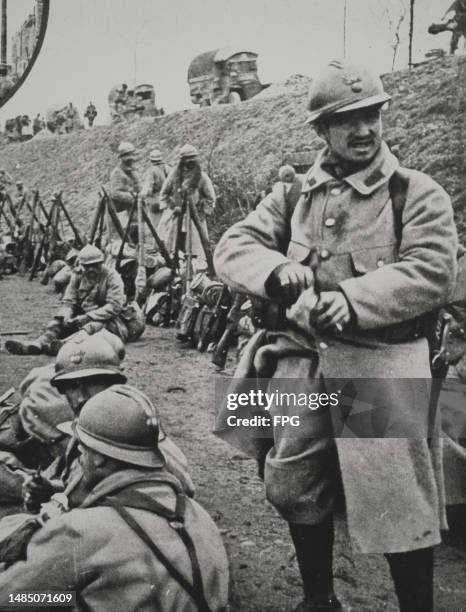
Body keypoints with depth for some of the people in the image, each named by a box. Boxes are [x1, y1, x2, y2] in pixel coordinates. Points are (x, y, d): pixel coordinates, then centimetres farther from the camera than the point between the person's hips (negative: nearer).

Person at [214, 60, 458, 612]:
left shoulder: (417, 193, -1)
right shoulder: (292, 196, 11)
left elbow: (432, 272, -13)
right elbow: (232, 248, 4)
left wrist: (352, 299, -25)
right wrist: (277, 270, -18)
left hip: (382, 365, -4)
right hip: (302, 360, 5)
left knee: (399, 504, 0)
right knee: (296, 491, 15)